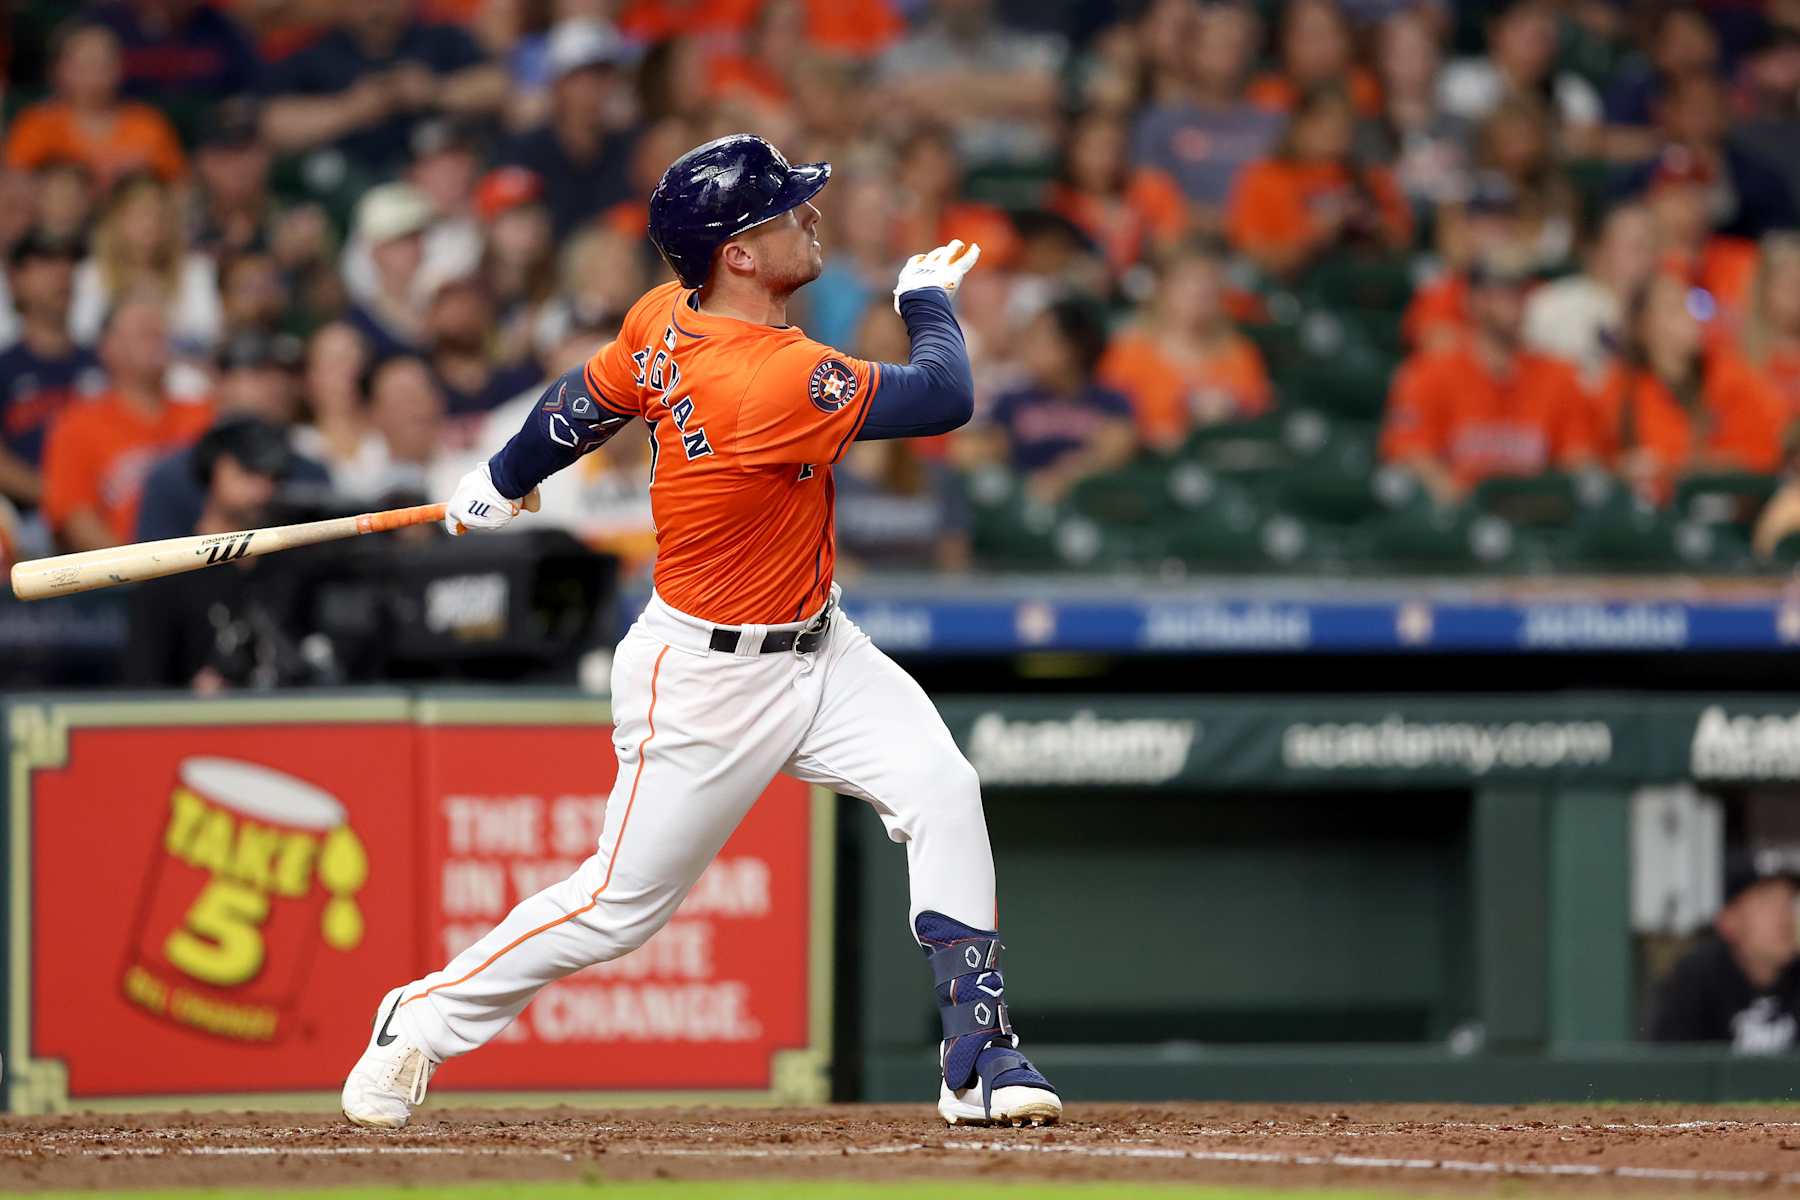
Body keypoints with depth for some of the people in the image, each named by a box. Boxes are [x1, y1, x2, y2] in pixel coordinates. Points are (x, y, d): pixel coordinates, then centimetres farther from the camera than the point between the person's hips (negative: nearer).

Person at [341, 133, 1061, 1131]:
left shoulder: (664, 322, -6)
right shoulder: (774, 382, -32)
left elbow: (583, 404, 12)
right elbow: (945, 400, -24)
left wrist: (502, 482, 30)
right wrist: (928, 297, -4)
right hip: (708, 682, -9)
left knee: (942, 790, -10)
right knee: (621, 904, 3)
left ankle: (979, 1058, -6)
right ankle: (425, 1021, 25)